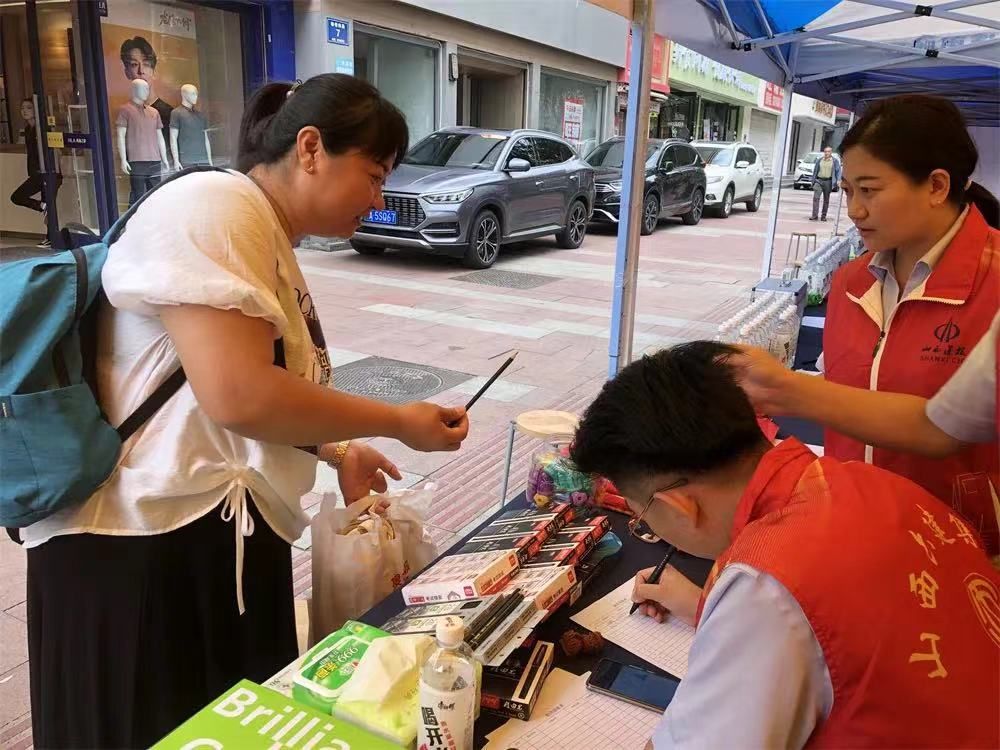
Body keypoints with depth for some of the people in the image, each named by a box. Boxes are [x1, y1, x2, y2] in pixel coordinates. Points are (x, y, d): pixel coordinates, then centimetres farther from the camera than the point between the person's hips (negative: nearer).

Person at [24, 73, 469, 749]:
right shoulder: (212, 210, -17)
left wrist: (335, 452, 9)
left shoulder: (269, 240, 14)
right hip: (149, 543, -9)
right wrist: (398, 423, -15)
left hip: (216, 535, 9)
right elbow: (238, 397, -26)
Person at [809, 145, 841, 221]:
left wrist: (838, 180, -13)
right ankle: (815, 215, -15)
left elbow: (838, 171, 1)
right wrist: (813, 180, 11)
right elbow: (815, 170, 15)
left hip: (828, 182, -1)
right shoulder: (819, 160, 11)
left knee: (826, 199, 5)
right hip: (819, 180, 1)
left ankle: (823, 216, 12)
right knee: (816, 197, -13)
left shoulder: (835, 161, 5)